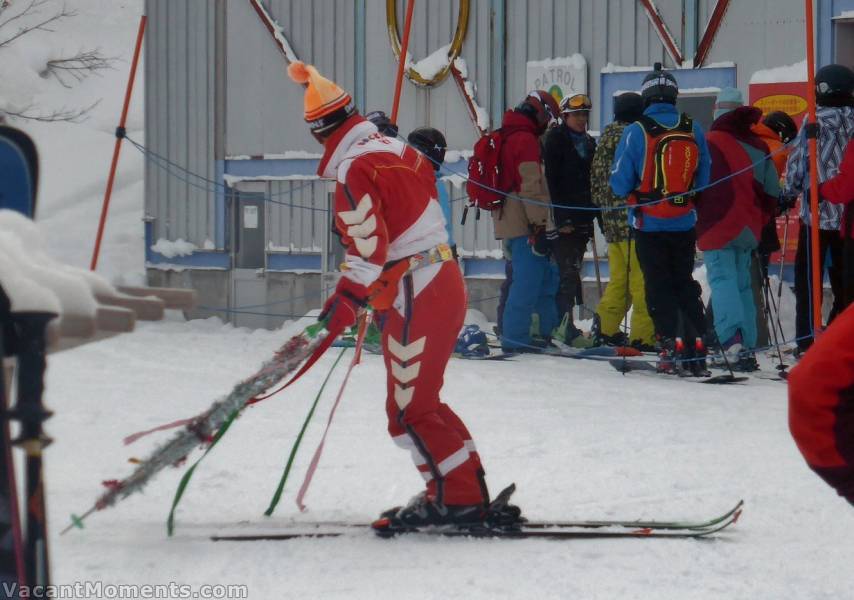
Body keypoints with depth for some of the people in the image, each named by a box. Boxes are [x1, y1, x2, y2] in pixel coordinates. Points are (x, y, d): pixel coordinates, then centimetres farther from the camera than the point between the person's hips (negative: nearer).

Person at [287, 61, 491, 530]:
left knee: (409, 409, -3)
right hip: (443, 278, 10)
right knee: (418, 400, 17)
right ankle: (465, 491, 18)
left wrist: (343, 305, -18)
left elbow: (369, 248, -21)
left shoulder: (355, 169, -15)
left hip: (413, 296, -10)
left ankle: (458, 496, -3)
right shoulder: (398, 151, 12)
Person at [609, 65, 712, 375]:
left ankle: (670, 347, -3)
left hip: (649, 224, -3)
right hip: (684, 224, 3)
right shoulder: (693, 130, -1)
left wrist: (634, 195, 12)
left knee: (658, 286, 4)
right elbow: (705, 178, 6)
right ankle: (697, 347, 10)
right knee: (685, 283, 14)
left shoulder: (636, 132, -12)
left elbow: (620, 183, -9)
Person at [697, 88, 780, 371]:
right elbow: (772, 191, 13)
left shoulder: (710, 143, -8)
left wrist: (695, 215, 11)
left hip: (718, 228, -6)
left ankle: (733, 341, -29)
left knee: (723, 281, -11)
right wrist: (762, 221, 22)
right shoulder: (759, 146, 9)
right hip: (749, 229, 6)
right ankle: (747, 347, 14)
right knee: (743, 285, 14)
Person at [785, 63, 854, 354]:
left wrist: (791, 189, 9)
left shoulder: (816, 123, -9)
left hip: (818, 213, -4)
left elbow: (797, 164, -7)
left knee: (808, 281, 4)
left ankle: (807, 340, -1)